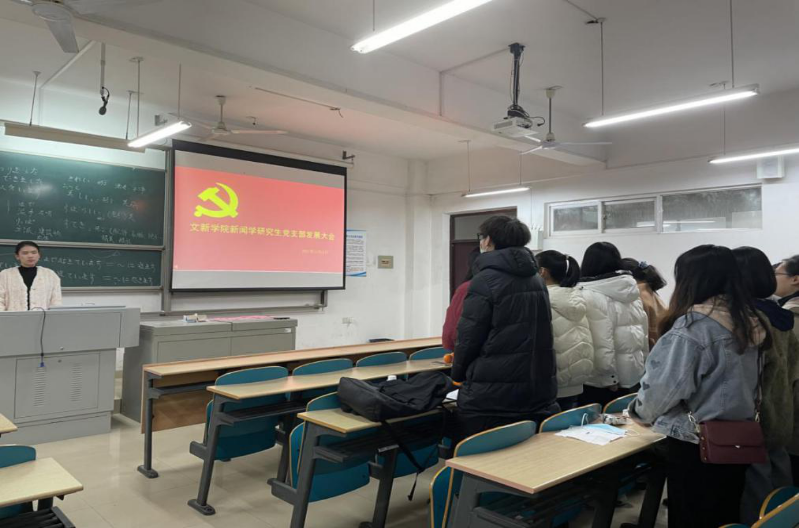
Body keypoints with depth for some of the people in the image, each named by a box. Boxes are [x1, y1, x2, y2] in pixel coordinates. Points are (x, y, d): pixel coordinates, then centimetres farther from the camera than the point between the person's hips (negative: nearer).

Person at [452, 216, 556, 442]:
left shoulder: (485, 280, -13)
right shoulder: (536, 278, 10)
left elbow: (469, 337, -11)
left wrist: (458, 374, 8)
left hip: (491, 393, -7)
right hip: (539, 389, 7)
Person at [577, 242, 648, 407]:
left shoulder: (590, 296, -16)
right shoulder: (632, 291, 8)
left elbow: (602, 343, -21)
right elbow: (642, 333, 14)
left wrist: (608, 377, -15)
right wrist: (640, 365, 21)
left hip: (600, 380, -7)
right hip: (633, 374, 7)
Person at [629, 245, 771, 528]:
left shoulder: (692, 325, -21)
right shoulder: (750, 321, 2)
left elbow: (666, 385, -19)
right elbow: (739, 381, 12)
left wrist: (640, 411, 0)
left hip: (696, 446, -7)